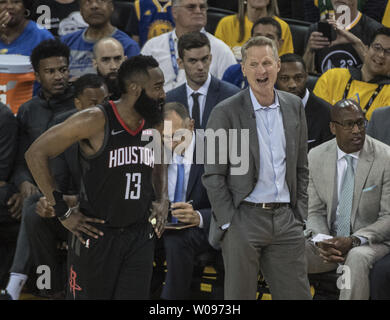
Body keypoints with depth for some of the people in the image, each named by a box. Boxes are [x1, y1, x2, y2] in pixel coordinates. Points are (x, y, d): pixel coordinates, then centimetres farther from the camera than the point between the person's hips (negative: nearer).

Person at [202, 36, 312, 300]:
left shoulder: (294, 106, 8)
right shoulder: (226, 112, -6)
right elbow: (213, 175, -6)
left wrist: (299, 215, 8)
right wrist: (229, 223, -9)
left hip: (285, 219, 4)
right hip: (243, 218, -4)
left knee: (298, 294, 3)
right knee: (240, 297, 2)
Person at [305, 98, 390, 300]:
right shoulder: (316, 157, 1)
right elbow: (314, 212, 6)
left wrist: (354, 241, -23)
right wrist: (322, 241, -17)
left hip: (372, 241, -4)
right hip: (329, 238, 4)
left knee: (357, 259, -38)